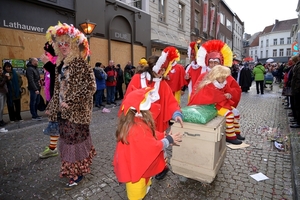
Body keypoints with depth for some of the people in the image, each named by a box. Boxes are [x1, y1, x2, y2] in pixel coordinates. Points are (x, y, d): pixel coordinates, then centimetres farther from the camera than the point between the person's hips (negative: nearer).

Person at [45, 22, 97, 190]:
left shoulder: (81, 63, -12)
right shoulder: (61, 64, 12)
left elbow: (91, 86, -19)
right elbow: (58, 88, 18)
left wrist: (71, 102, -20)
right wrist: (54, 107, 16)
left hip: (76, 110, -7)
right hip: (64, 110, 8)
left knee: (75, 138, 0)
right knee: (67, 138, 15)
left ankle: (78, 172, 17)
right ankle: (73, 167, 34)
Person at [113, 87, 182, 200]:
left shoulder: (131, 122, -4)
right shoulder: (138, 128, -35)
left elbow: (151, 136, 5)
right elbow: (154, 146, -26)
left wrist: (165, 136, -1)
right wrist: (169, 140, -12)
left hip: (135, 164, 9)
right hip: (135, 167, -9)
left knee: (140, 189, 30)